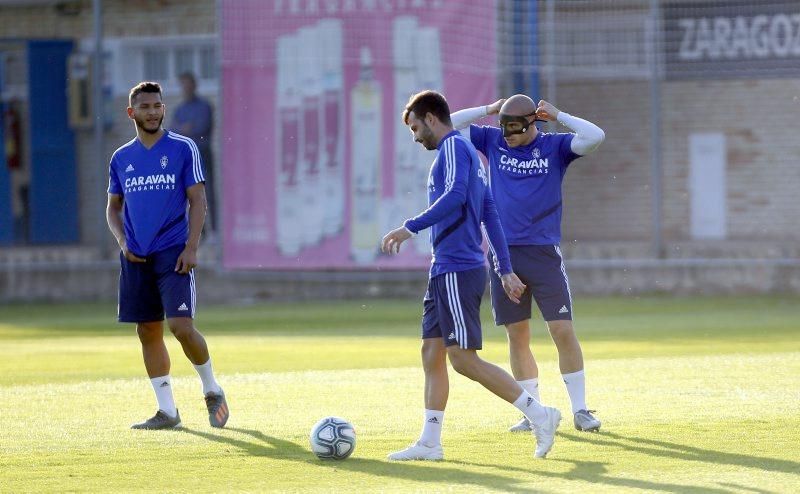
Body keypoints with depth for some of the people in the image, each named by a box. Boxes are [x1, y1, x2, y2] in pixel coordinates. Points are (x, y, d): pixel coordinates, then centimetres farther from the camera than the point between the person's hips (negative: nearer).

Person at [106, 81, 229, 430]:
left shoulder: (183, 149, 0)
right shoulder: (121, 158, 11)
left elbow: (197, 200, -2)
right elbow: (113, 207, 18)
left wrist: (191, 248, -12)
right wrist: (122, 241, 0)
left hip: (173, 253, -4)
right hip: (136, 257, 4)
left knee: (181, 326, -15)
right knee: (148, 332, 4)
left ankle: (212, 390, 8)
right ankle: (167, 411, 10)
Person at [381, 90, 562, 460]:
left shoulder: (454, 147, -9)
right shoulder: (466, 152, 21)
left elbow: (455, 197, -25)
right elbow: (490, 213, 21)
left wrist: (410, 228, -26)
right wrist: (505, 269, 21)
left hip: (458, 271, -10)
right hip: (444, 271, 10)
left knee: (463, 359, -11)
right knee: (432, 353, 8)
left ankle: (539, 415, -9)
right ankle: (429, 443, 9)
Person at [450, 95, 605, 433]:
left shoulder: (554, 147, 1)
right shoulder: (492, 141, 8)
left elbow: (595, 136, -14)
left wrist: (557, 116, -7)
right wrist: (488, 110, 3)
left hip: (543, 252, -3)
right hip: (504, 253, 3)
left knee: (563, 331, -7)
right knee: (517, 335, 5)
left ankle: (580, 410, 1)